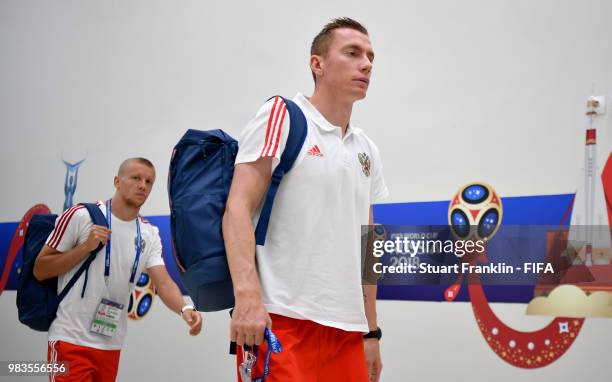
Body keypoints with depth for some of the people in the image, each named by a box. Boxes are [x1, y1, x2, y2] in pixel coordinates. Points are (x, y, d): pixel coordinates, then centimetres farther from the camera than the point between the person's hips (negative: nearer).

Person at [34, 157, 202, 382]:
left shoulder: (149, 235, 6)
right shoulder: (81, 216, -6)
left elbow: (163, 283, -6)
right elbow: (39, 270, -5)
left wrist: (184, 309, -26)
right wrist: (86, 247, -16)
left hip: (111, 345, 5)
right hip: (72, 340, -5)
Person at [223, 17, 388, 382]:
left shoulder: (368, 151, 18)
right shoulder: (280, 116, -1)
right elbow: (238, 209, -10)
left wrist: (371, 331, 17)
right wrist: (248, 296, -23)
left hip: (347, 329, 6)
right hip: (280, 322, -6)